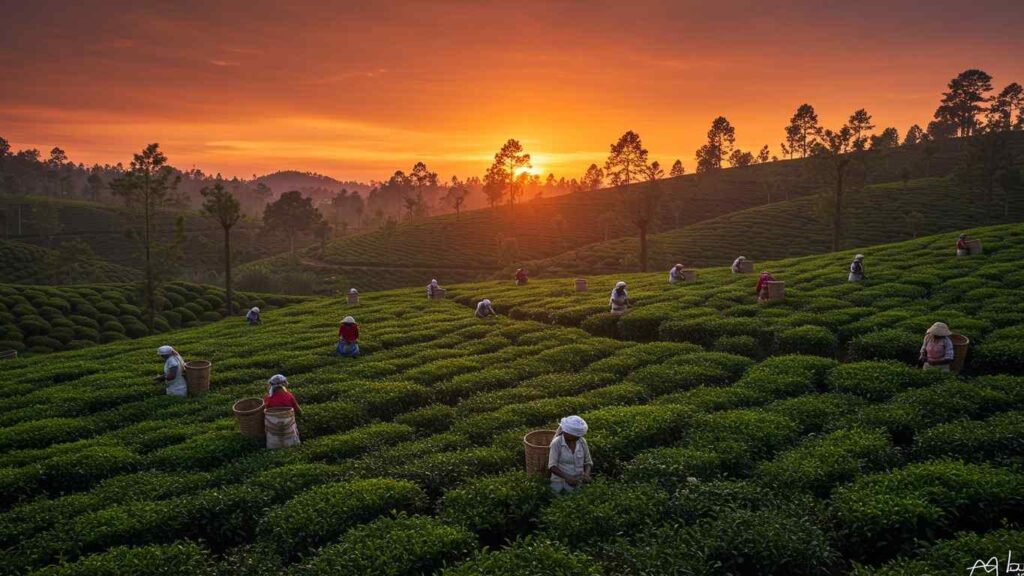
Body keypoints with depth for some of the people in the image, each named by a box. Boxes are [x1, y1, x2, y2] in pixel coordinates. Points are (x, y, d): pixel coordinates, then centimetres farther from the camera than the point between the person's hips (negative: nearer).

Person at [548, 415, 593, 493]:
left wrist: (587, 474, -15)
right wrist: (567, 477, -30)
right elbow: (552, 466, -18)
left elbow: (588, 462, 5)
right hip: (560, 484, -3)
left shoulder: (582, 442, -4)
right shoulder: (556, 443, -15)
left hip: (578, 483, 3)